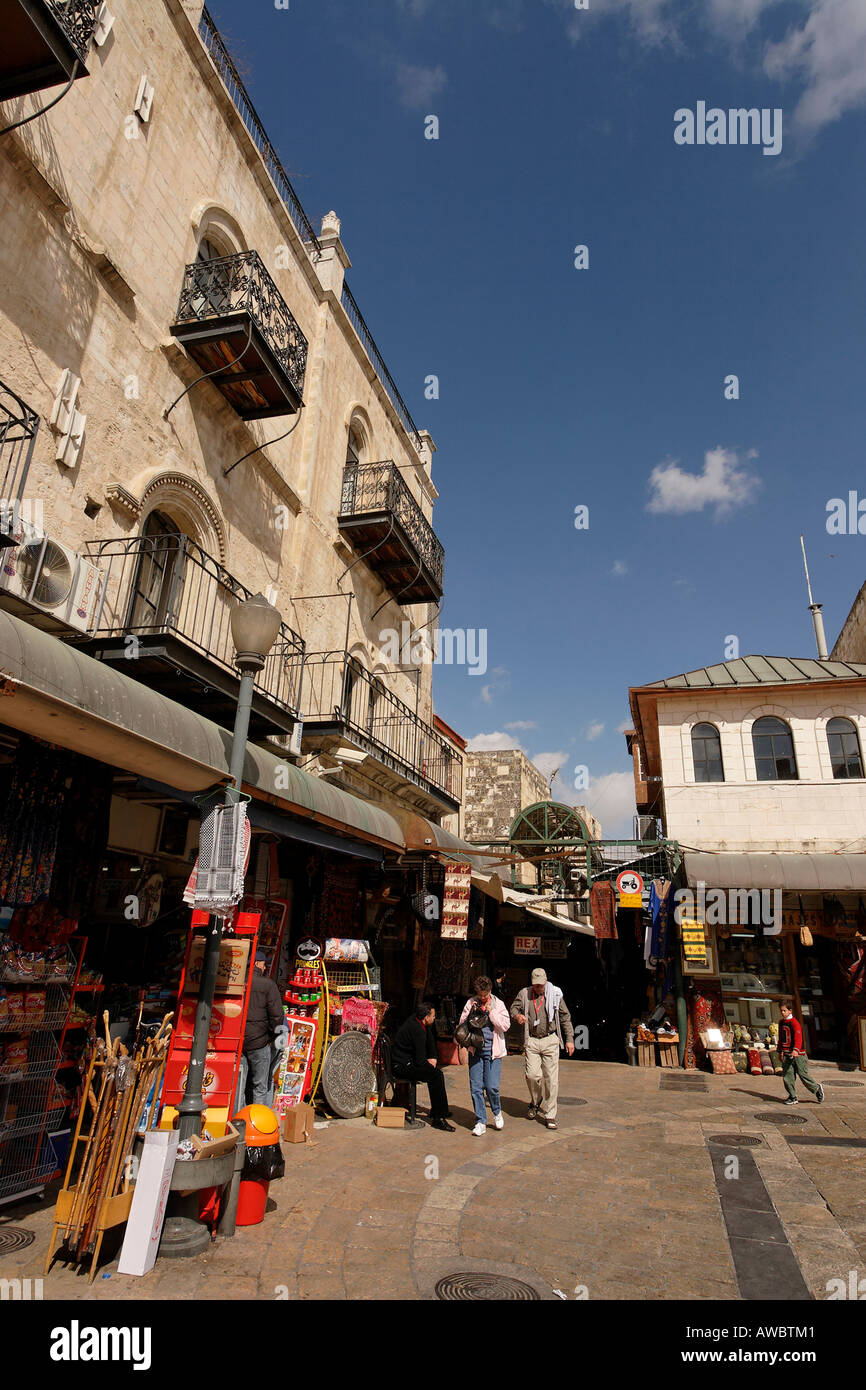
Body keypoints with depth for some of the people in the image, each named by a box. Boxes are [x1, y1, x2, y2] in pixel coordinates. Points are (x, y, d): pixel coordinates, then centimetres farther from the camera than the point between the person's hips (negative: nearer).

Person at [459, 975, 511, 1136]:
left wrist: (491, 1011, -13)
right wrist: (471, 1012, -11)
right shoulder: (471, 1003, 5)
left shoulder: (498, 1004, 1)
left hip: (493, 1050, -2)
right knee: (476, 1087, 1)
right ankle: (480, 1122, 15)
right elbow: (462, 1024, 5)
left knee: (491, 1086, -6)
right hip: (475, 1050, 2)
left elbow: (505, 1025, -7)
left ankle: (497, 1113, 23)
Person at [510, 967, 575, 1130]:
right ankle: (535, 1102, 24)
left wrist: (569, 1039, 4)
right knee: (532, 1075, -7)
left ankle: (549, 1115, 11)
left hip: (550, 1040, 0)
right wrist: (517, 1015, -14)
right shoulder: (524, 994, 2)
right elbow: (514, 1008, 10)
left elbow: (565, 1017, 7)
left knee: (551, 1078, -2)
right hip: (531, 1041, 1)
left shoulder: (555, 994, 1)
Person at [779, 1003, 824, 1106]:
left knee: (803, 1074, 0)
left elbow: (798, 1037, -24)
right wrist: (780, 1051, 23)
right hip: (786, 1054, 6)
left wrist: (796, 1050, -35)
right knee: (787, 1076, 2)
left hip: (798, 1054, -6)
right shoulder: (781, 1023, 12)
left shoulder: (795, 1022, -12)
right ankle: (793, 1097, 12)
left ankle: (817, 1088, 27)